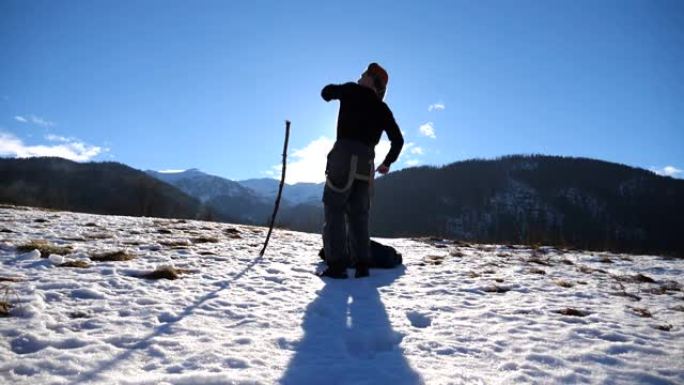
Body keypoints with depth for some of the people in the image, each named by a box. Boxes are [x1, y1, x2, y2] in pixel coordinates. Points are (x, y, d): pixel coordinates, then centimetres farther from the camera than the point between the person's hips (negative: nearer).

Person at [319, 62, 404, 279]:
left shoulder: (352, 91, 6)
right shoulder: (383, 109, 18)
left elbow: (326, 93, 18)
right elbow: (398, 140, 18)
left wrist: (337, 90, 38)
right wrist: (387, 163, 30)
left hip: (345, 154, -5)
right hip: (366, 162, 5)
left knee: (334, 210, -4)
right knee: (358, 215, 10)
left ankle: (337, 265, -11)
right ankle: (362, 265, 4)